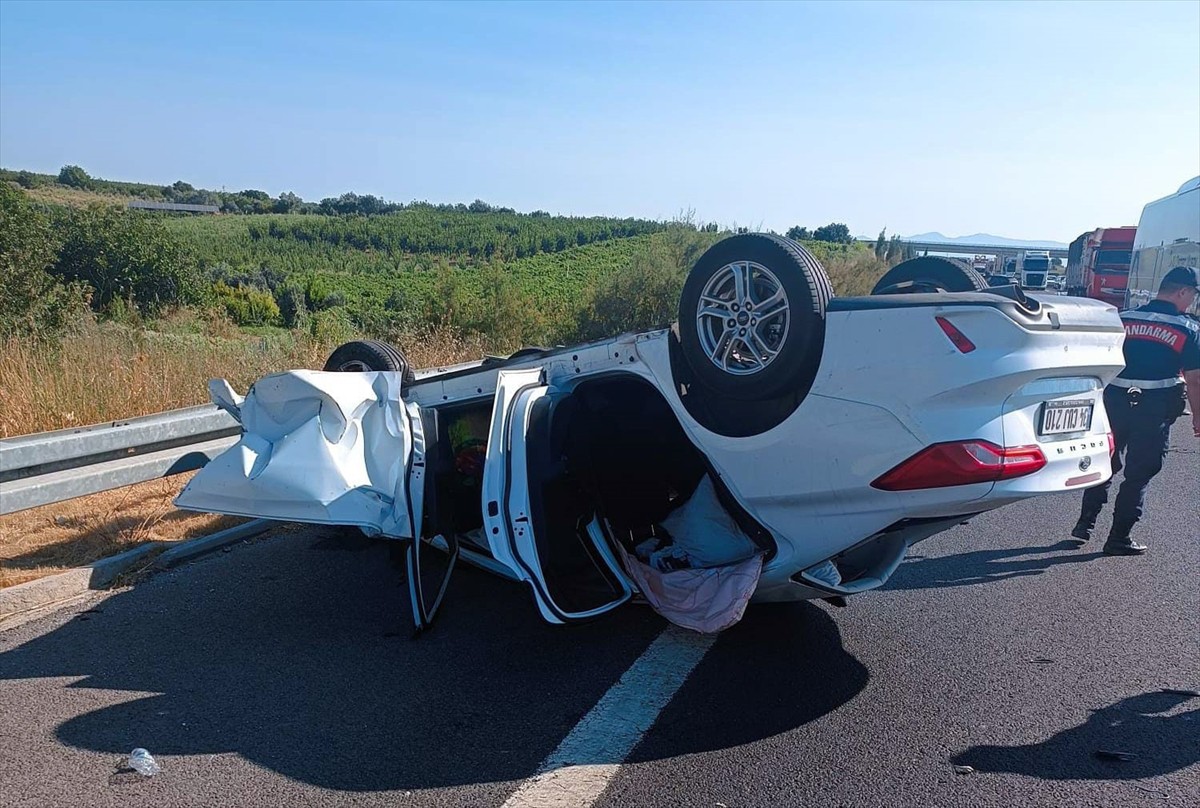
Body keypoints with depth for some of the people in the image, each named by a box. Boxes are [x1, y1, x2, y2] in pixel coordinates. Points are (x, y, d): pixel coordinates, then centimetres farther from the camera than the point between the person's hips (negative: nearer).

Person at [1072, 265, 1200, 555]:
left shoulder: (1123, 320, 6)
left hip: (1114, 403, 4)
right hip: (1155, 409, -3)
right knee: (1139, 475, 5)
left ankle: (1085, 523, 21)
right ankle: (1118, 539, 9)